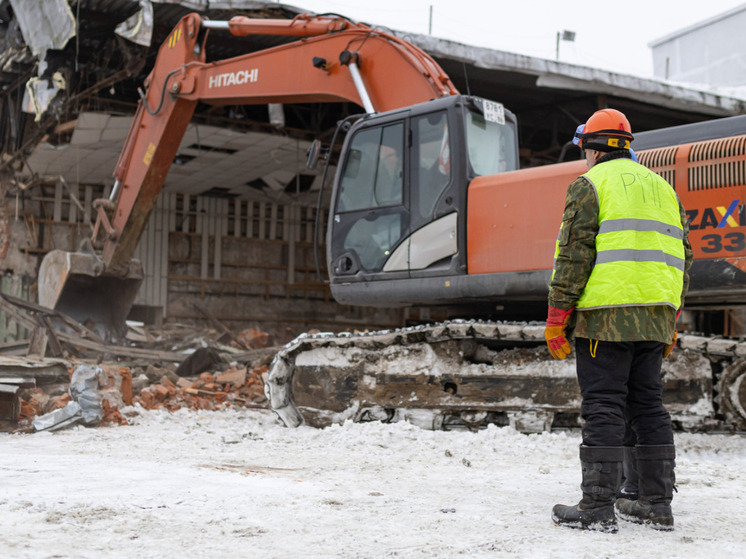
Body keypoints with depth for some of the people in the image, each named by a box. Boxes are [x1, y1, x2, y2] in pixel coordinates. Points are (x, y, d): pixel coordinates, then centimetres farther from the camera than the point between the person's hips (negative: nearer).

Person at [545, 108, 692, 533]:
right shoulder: (664, 188, 21)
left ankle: (598, 507, -5)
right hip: (655, 318, 6)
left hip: (606, 315, -6)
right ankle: (658, 505, 15)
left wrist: (557, 316, -6)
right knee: (649, 406, 12)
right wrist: (672, 322, 23)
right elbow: (683, 258, 19)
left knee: (604, 408, -6)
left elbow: (574, 254, -9)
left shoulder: (590, 184, 0)